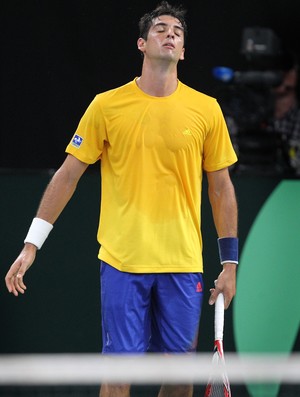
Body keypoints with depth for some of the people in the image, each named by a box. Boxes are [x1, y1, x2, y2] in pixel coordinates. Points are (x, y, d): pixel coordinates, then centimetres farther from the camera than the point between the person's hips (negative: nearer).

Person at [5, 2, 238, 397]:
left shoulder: (206, 110, 4)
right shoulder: (107, 105, 0)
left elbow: (221, 187, 10)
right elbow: (67, 176, 4)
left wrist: (230, 263, 6)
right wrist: (31, 245, 0)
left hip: (183, 266, 2)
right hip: (122, 262, -2)